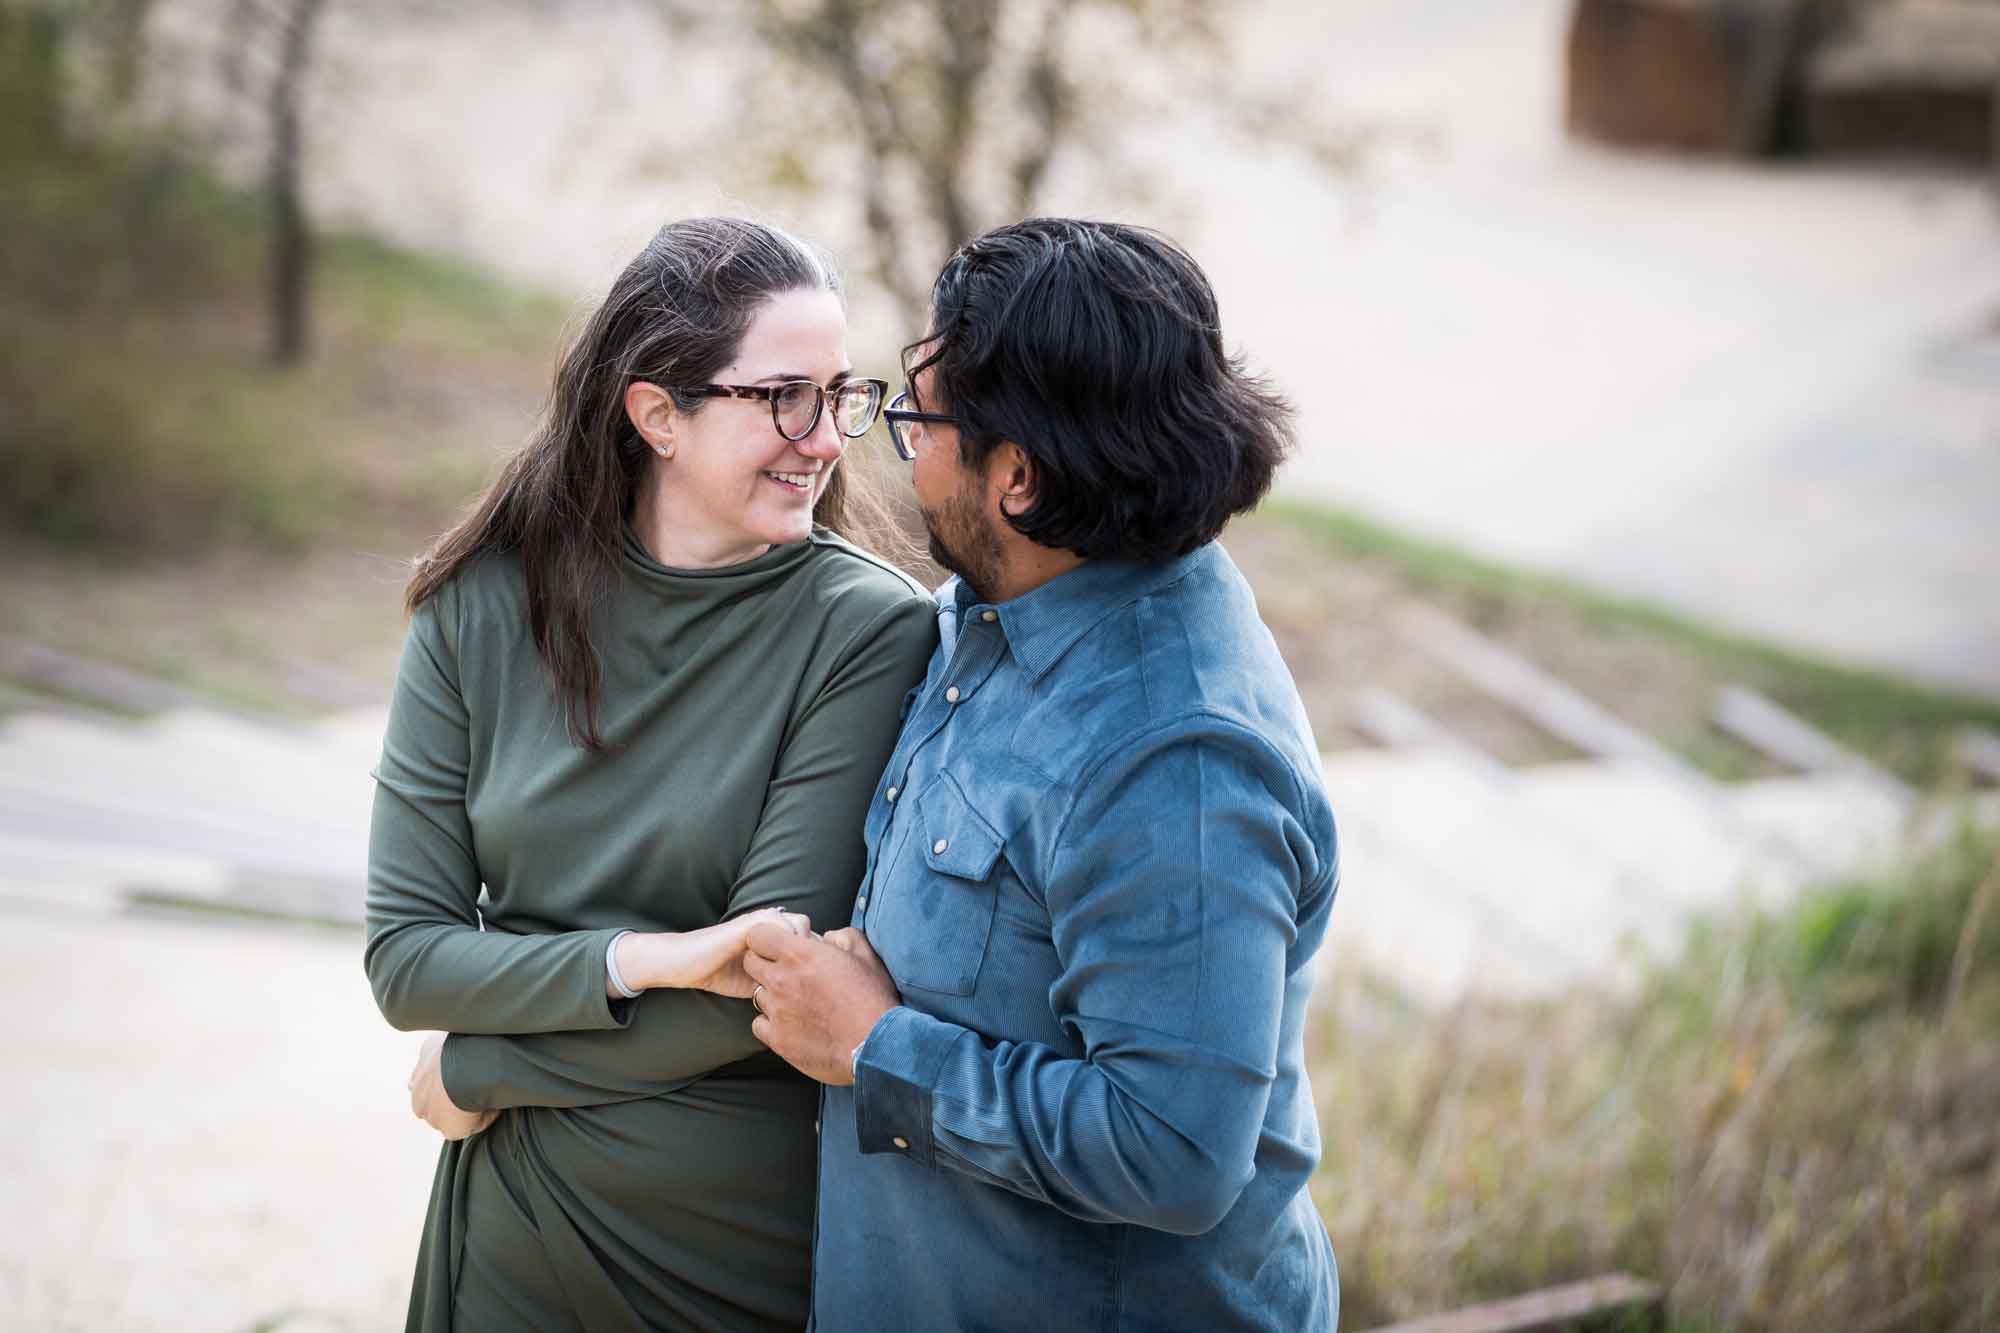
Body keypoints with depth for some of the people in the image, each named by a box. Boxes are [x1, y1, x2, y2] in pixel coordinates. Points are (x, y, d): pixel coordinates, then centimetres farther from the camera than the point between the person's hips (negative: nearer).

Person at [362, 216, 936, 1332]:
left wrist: (480, 1074, -9)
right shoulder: (480, 609, -5)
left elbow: (771, 982, -17)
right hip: (522, 1230, 3)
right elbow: (405, 954, -6)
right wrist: (640, 961, -21)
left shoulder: (869, 629, -15)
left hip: (761, 1236, -2)